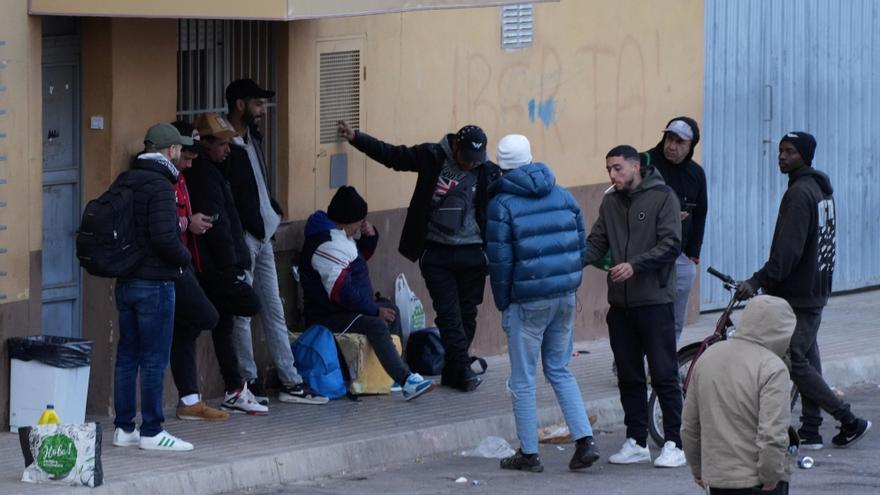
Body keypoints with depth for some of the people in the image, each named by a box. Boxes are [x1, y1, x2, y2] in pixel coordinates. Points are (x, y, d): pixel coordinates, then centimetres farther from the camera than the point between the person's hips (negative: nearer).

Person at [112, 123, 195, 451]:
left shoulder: (125, 182, 10)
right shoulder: (160, 186, -16)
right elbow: (164, 237, -25)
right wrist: (185, 258, -8)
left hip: (125, 282, 8)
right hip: (155, 283, -8)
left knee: (127, 355, 12)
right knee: (154, 359, -3)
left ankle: (124, 428, 16)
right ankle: (152, 432, -1)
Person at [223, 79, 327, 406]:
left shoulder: (252, 140, 15)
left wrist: (273, 210, 11)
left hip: (262, 235, 10)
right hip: (241, 237, -10)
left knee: (274, 309, 11)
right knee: (242, 312, -2)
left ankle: (290, 382, 15)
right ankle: (249, 384, 3)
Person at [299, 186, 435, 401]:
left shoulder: (339, 237, 13)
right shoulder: (328, 246, -21)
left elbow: (361, 256, 32)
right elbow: (340, 292, -27)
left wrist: (370, 236, 10)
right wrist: (374, 310, -19)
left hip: (346, 310, 11)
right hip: (326, 317, -11)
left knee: (391, 311, 20)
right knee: (376, 325, -31)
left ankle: (396, 370, 14)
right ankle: (406, 381, -42)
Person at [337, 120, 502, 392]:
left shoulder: (488, 173, 0)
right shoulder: (432, 157, -2)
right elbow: (391, 155, 4)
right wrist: (356, 137, -1)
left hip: (472, 255, 1)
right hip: (436, 254, -1)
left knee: (467, 315, 6)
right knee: (448, 314, -8)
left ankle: (453, 373, 15)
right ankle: (463, 369, -7)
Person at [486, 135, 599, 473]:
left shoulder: (502, 204, -9)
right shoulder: (563, 196, 6)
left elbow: (500, 261, -9)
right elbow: (581, 247, 9)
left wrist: (503, 304, 1)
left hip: (527, 302, -5)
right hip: (565, 298, 5)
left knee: (523, 379, 5)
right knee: (560, 371, 16)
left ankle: (528, 453, 8)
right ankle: (585, 441, 5)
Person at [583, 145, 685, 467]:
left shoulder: (662, 197, -6)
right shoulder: (611, 202, 12)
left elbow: (671, 244, -13)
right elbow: (597, 243, 11)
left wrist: (635, 265, -23)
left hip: (654, 300, -6)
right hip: (620, 302, 6)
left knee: (664, 375, -4)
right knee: (629, 377, 9)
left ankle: (674, 443, 1)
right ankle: (636, 442, 16)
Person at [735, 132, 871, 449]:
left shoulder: (799, 193, -17)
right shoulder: (821, 190, 14)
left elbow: (787, 250, -25)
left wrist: (758, 281, -28)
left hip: (797, 295, -10)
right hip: (816, 291, 10)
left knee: (795, 362, -7)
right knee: (807, 358, 11)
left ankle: (849, 421, -3)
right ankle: (810, 431, 11)